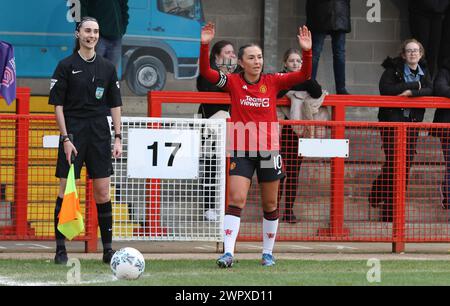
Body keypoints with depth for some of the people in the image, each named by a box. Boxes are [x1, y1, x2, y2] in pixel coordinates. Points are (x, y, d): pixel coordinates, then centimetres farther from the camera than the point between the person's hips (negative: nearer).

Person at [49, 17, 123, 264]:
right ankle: (60, 248, 2)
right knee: (67, 190, -3)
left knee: (102, 191, 2)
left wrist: (118, 137, 4)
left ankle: (108, 248, 7)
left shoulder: (107, 67, 9)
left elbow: (115, 105, 11)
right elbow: (58, 105, -3)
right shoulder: (66, 66, -1)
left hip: (99, 133, 3)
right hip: (73, 132, -3)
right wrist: (65, 138, -10)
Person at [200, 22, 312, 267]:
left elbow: (304, 75, -7)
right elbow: (206, 72, -13)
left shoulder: (273, 82, 1)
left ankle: (268, 252, 22)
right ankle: (228, 252, -16)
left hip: (268, 150, 2)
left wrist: (307, 51, -22)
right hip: (241, 151, -2)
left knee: (270, 205, 9)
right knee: (236, 199, -13)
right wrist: (204, 45, -26)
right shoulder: (233, 83, -2)